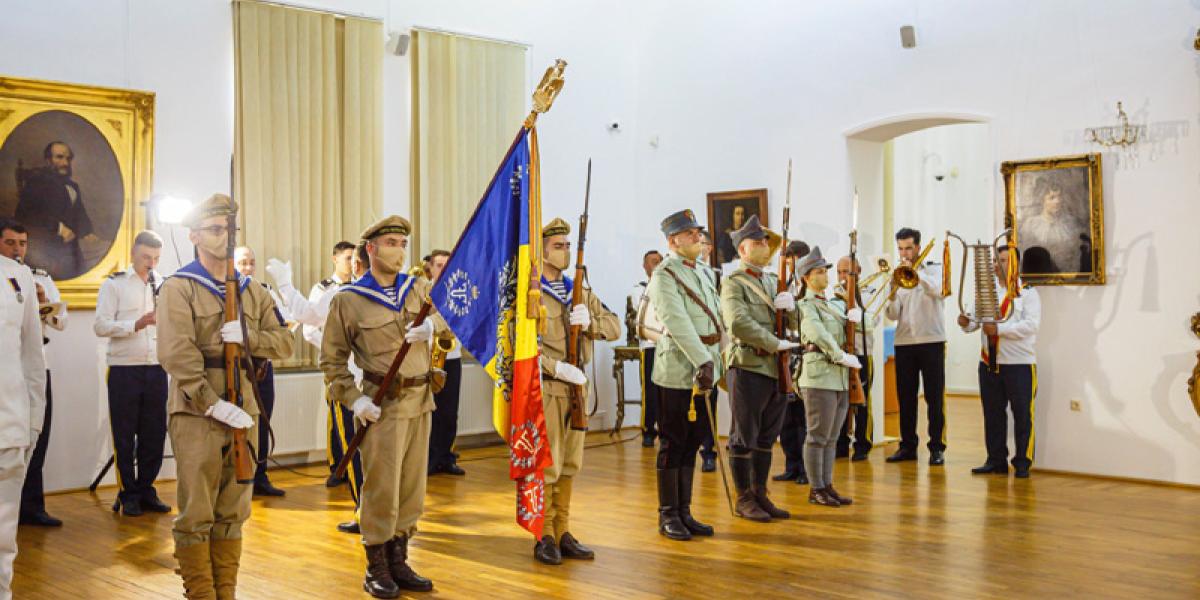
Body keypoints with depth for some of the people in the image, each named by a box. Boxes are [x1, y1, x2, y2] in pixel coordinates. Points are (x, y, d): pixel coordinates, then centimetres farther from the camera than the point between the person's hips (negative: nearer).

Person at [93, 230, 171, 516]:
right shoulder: (114, 284, 2)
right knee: (125, 435, 3)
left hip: (156, 369, 3)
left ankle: (146, 490, 19)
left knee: (155, 433, 7)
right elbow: (100, 325, -8)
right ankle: (128, 495, 12)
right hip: (124, 369, -3)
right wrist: (136, 324, -21)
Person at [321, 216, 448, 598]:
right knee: (381, 488, -1)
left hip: (420, 400, 5)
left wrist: (432, 324, -11)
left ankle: (398, 563, 24)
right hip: (382, 406, -5)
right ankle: (376, 569, 14)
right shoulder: (347, 300, -5)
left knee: (412, 485, 11)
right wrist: (353, 399, -13)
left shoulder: (418, 288, 8)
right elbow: (331, 359, -1)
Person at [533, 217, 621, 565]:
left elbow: (614, 327, 9)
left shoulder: (580, 292, 13)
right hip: (544, 388, -6)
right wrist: (556, 368, -22)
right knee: (546, 465, -2)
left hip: (577, 387, 6)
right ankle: (544, 537, 10)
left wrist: (590, 322, -12)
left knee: (569, 464, 11)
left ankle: (563, 533, 20)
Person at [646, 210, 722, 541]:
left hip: (703, 371, 8)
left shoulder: (701, 273, 16)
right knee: (673, 445, 0)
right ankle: (668, 516, 9)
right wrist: (703, 361, -24)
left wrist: (714, 362, 8)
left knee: (692, 443, 12)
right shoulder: (664, 275, -10)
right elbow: (677, 323, -19)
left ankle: (684, 512, 20)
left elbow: (716, 318, 17)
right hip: (679, 373, -8)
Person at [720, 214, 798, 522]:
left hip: (778, 369, 7)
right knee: (744, 438, 1)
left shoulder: (774, 281, 17)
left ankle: (760, 494, 21)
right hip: (749, 368, -7)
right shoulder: (733, 283, -7)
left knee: (767, 437, 12)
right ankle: (744, 499, 10)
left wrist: (790, 306, -7)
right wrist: (777, 344, -17)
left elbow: (794, 325, 15)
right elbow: (739, 324, -21)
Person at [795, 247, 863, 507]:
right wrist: (842, 356, -22)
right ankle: (816, 489, 4)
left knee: (832, 437, 11)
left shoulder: (834, 305, 20)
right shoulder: (806, 306, -6)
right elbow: (819, 334, -19)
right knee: (818, 436, -3)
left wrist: (856, 313, -1)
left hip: (840, 377, 8)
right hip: (820, 376, -8)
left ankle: (827, 485, 16)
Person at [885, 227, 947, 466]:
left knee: (934, 397, -2)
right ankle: (907, 446, 13)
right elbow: (893, 315, 4)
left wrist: (915, 271, -17)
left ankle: (937, 448, 3)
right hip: (904, 342, 3)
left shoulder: (933, 270, 5)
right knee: (905, 397, 6)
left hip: (931, 341, -3)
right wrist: (892, 295, -15)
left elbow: (939, 290, -18)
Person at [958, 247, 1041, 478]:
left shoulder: (1028, 293, -3)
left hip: (1020, 363, -5)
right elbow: (977, 318, 11)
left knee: (1022, 414, -1)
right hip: (989, 363, 5)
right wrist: (967, 323, -12)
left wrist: (999, 329, -23)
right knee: (992, 414, 9)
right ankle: (996, 460, 18)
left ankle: (1022, 463, 6)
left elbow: (1031, 325, -15)